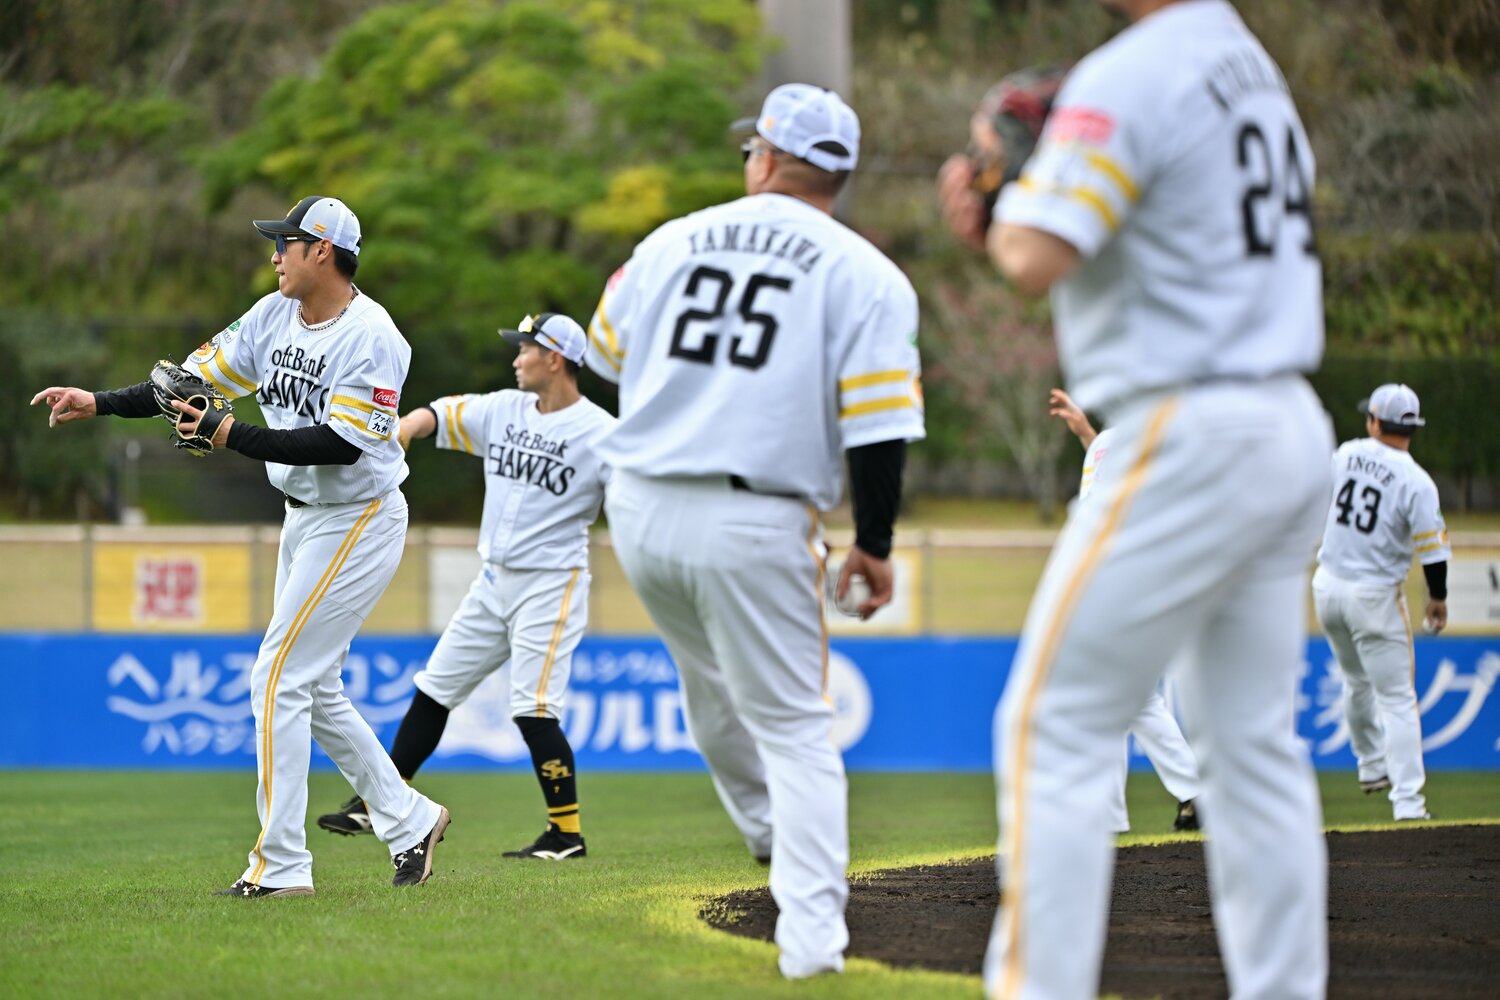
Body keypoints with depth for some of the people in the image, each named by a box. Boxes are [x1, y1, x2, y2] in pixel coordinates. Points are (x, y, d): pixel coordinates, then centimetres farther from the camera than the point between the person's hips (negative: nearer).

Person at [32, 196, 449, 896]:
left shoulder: (371, 337, -21)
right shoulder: (275, 315, 4)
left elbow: (340, 444, -28)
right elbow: (198, 378, 5)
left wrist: (230, 436, -32)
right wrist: (96, 404, -5)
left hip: (358, 520, -9)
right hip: (304, 520, 9)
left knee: (278, 680, -12)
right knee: (312, 691, 13)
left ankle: (281, 864, -8)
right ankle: (409, 822, 23)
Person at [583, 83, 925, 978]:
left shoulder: (672, 242, 8)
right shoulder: (862, 274, -3)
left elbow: (607, 356, 21)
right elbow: (877, 428, -11)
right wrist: (874, 546, -2)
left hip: (640, 511, 4)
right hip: (754, 527, -4)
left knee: (712, 679, 29)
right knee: (794, 725, 3)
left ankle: (768, 825, 50)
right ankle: (809, 933, -8)